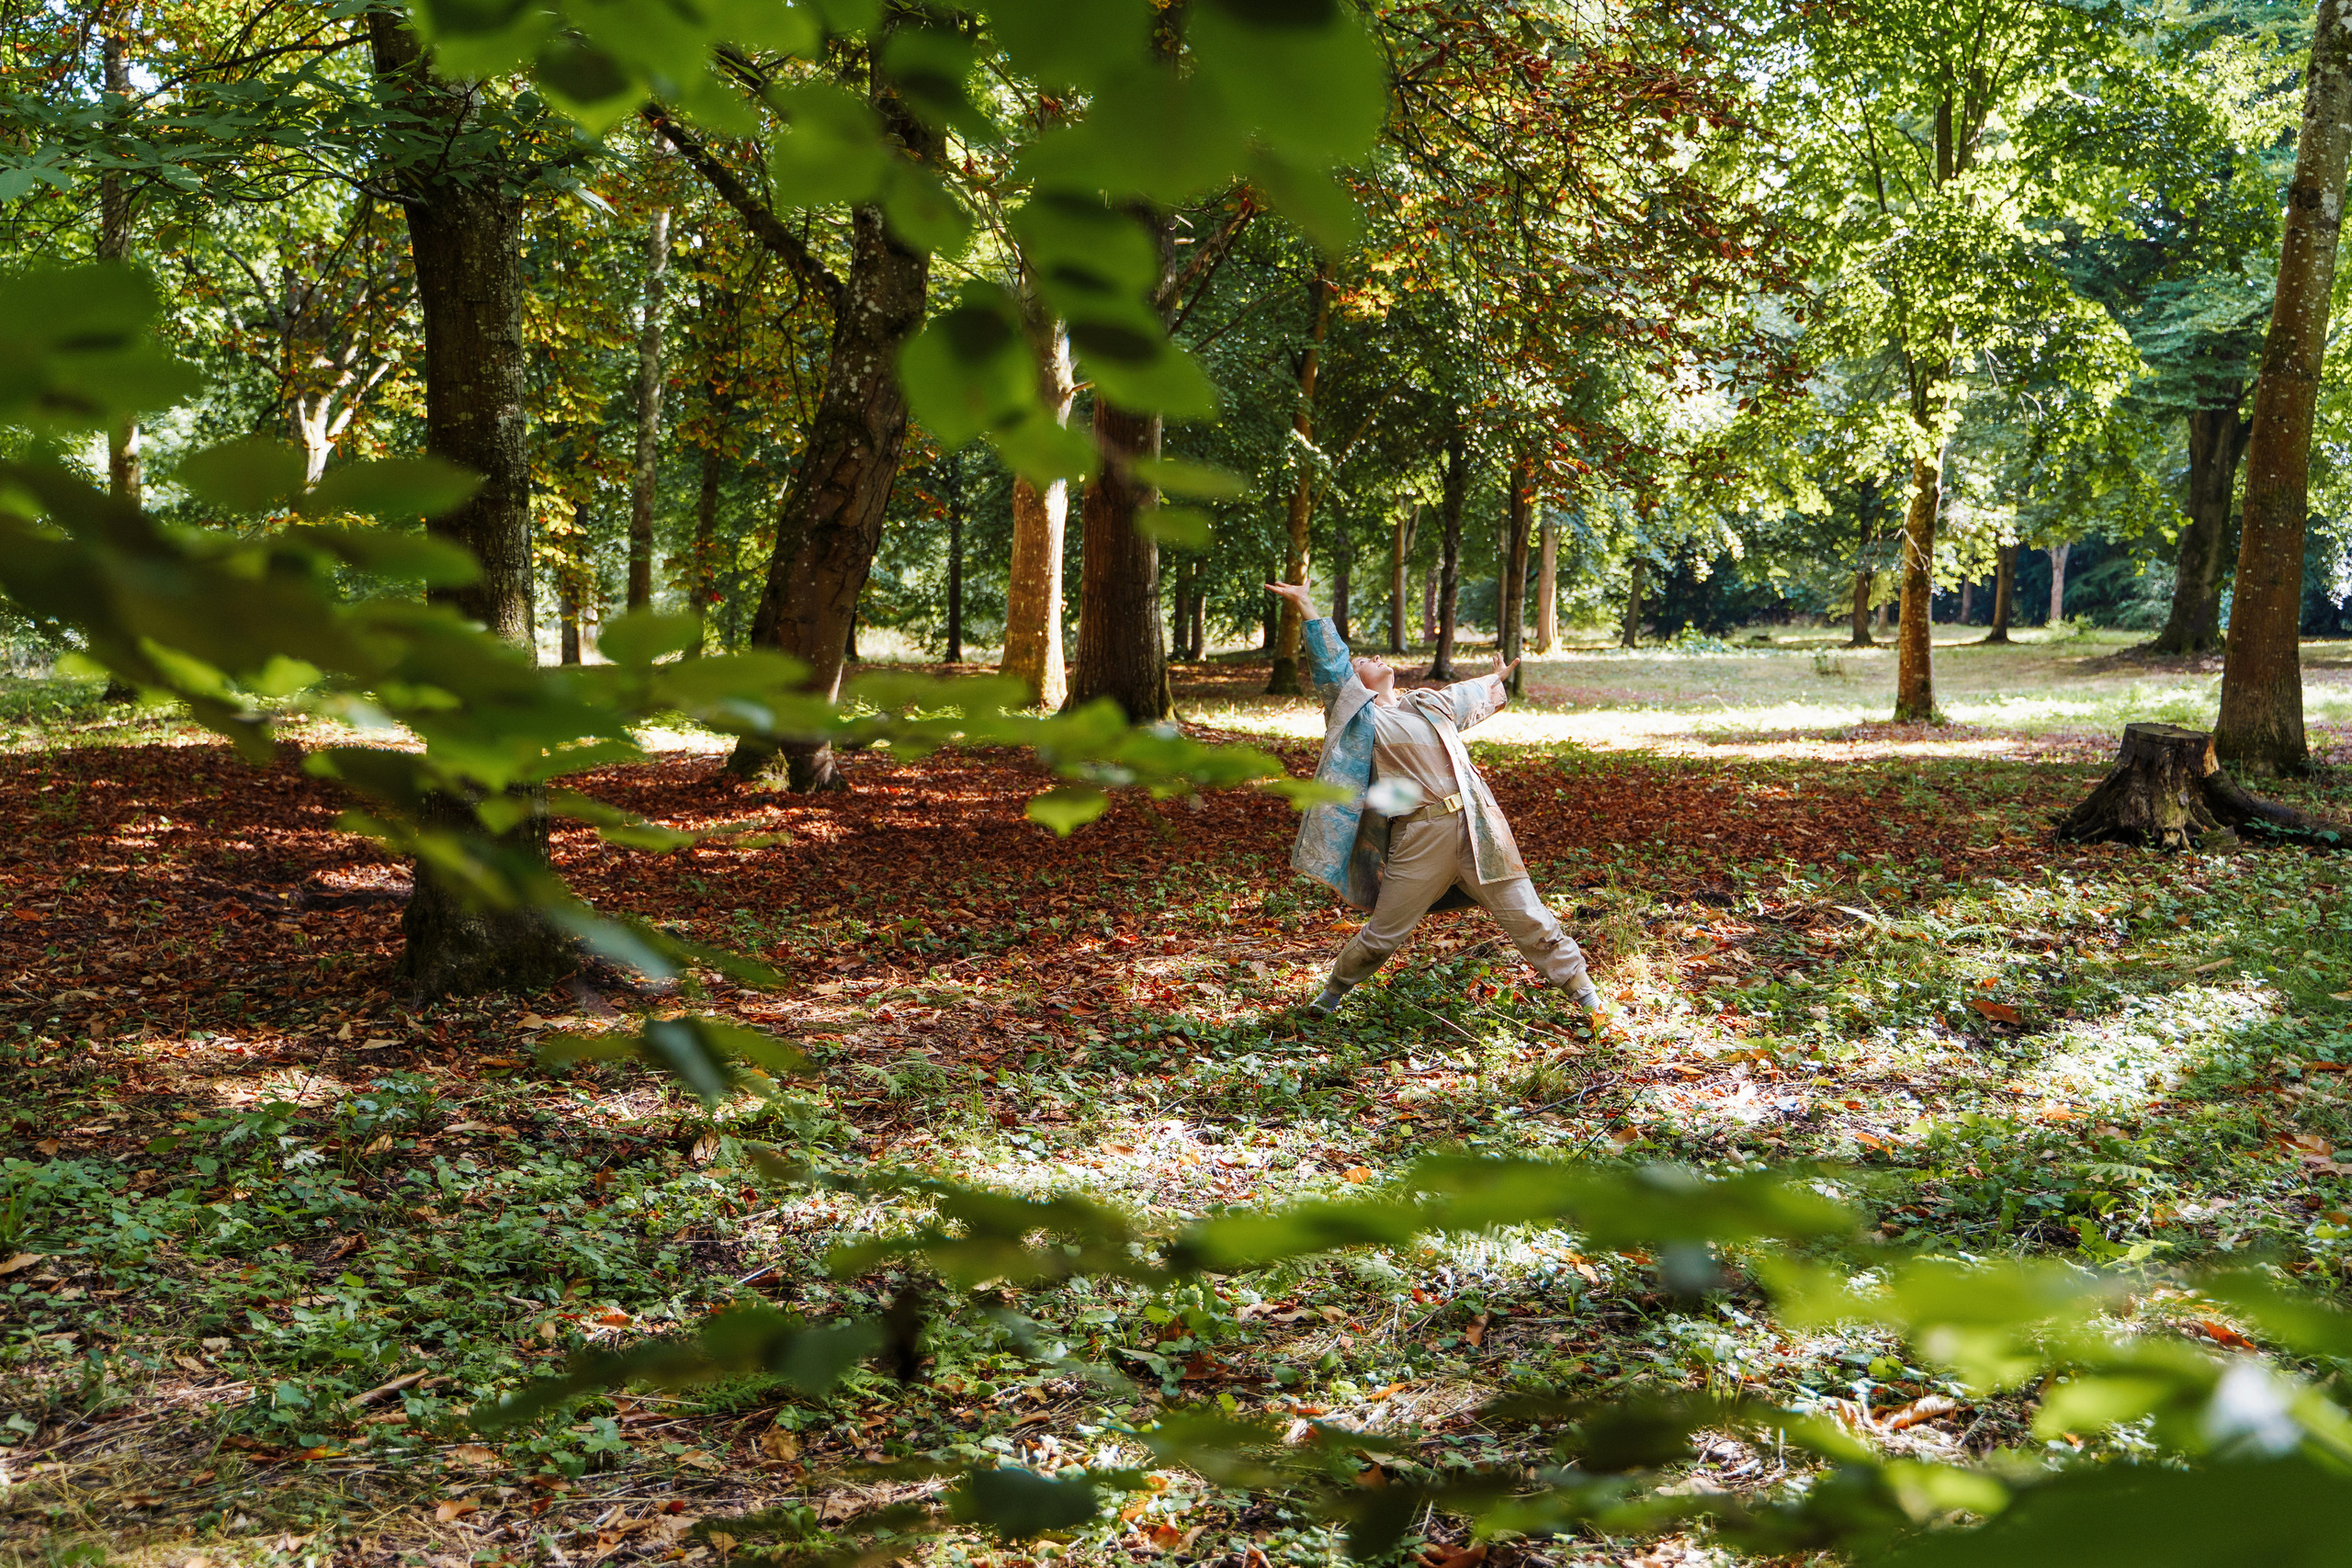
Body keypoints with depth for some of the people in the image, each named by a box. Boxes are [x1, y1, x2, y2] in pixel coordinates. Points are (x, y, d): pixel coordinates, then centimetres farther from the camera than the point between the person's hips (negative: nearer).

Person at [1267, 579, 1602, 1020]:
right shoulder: (1360, 716, 4)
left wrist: (1498, 679, 60)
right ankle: (1336, 988, 28)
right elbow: (1330, 665, -5)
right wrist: (1304, 605, -11)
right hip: (1418, 839, -4)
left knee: (1523, 913, 7)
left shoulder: (1428, 703, 20)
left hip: (1476, 826, 4)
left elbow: (1471, 695, 41)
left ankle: (1578, 984, 21)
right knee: (1384, 932, 3)